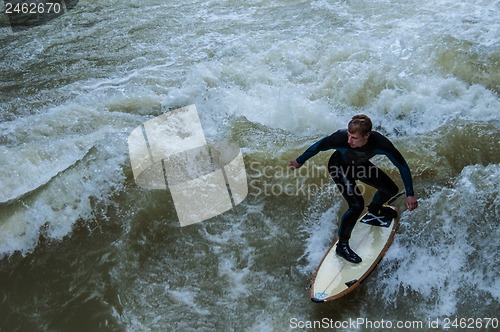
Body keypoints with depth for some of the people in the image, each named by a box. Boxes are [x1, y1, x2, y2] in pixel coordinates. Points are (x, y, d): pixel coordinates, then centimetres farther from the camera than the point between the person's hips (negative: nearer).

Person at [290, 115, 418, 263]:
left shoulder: (380, 143, -36)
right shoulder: (340, 137, -42)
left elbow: (402, 166, -23)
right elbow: (317, 147, -22)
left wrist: (410, 194, -21)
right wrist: (299, 161, -7)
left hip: (360, 165, 4)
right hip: (339, 167, -4)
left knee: (391, 189, 12)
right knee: (357, 206, -21)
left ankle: (374, 208, 47)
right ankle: (342, 245, -2)